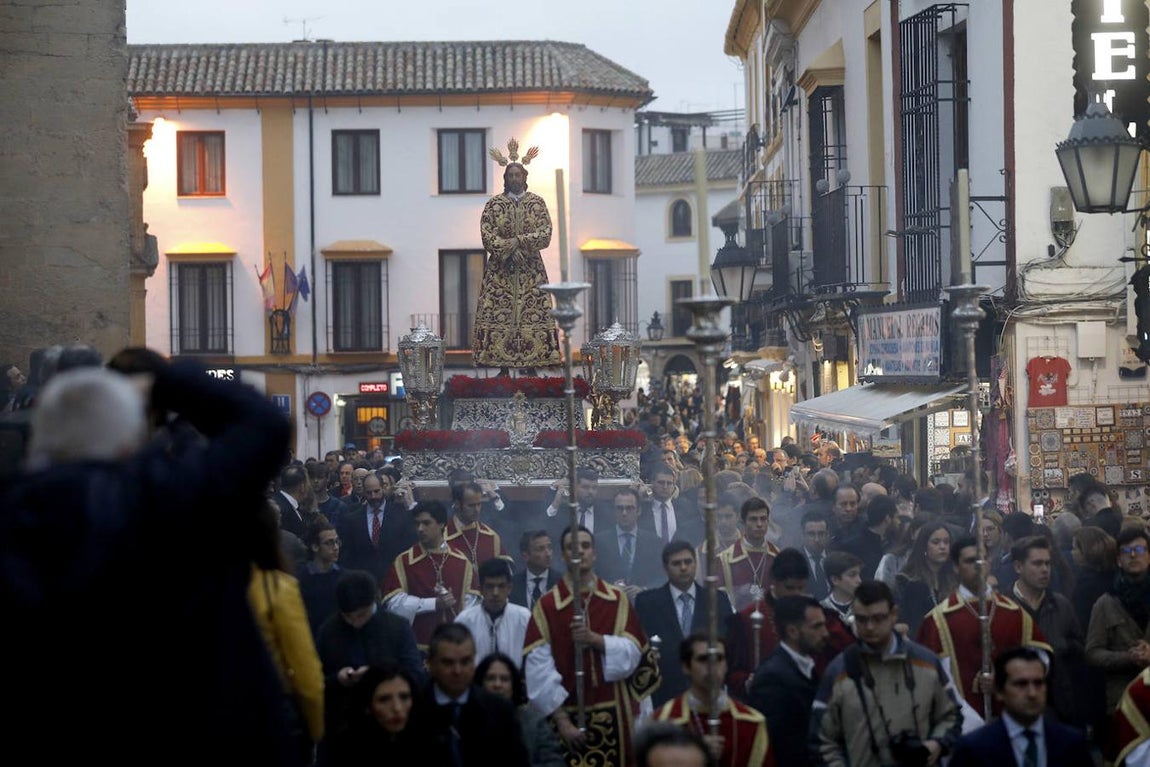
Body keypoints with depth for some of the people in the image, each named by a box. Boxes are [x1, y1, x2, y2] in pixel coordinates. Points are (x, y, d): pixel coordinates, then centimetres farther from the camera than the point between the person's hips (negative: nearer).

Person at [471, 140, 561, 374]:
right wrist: (509, 250, -18)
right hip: (500, 270, -1)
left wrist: (518, 241, -17)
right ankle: (503, 366, -3)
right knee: (500, 317, -6)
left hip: (530, 270, 1)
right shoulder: (494, 205, 2)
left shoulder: (537, 203, 4)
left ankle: (533, 365, 0)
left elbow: (545, 234, -5)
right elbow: (487, 236, -7)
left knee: (533, 315, -3)